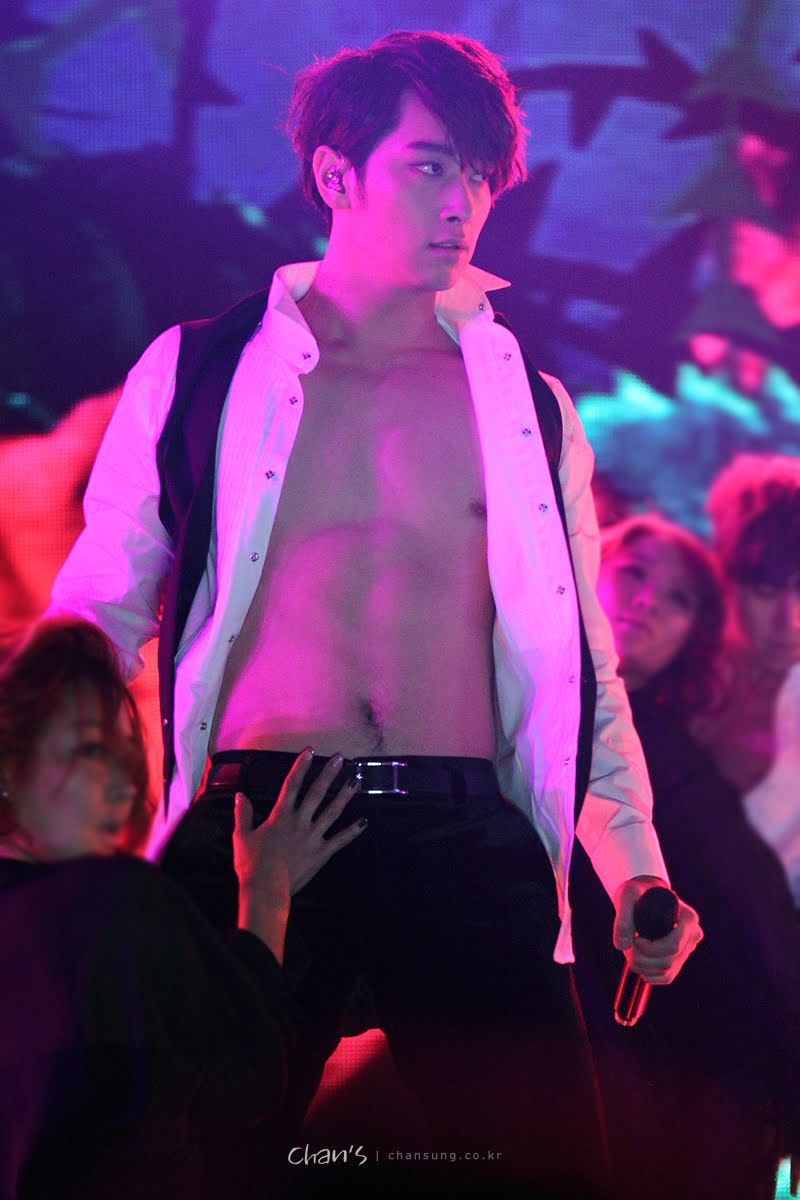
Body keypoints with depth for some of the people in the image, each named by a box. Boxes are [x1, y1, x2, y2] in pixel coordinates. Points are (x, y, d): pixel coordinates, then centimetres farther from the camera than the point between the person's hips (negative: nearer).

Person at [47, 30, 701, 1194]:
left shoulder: (531, 408, 15)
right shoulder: (197, 373, 10)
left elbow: (584, 661, 19)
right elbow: (96, 622, 12)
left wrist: (636, 871, 11)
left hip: (467, 842, 1)